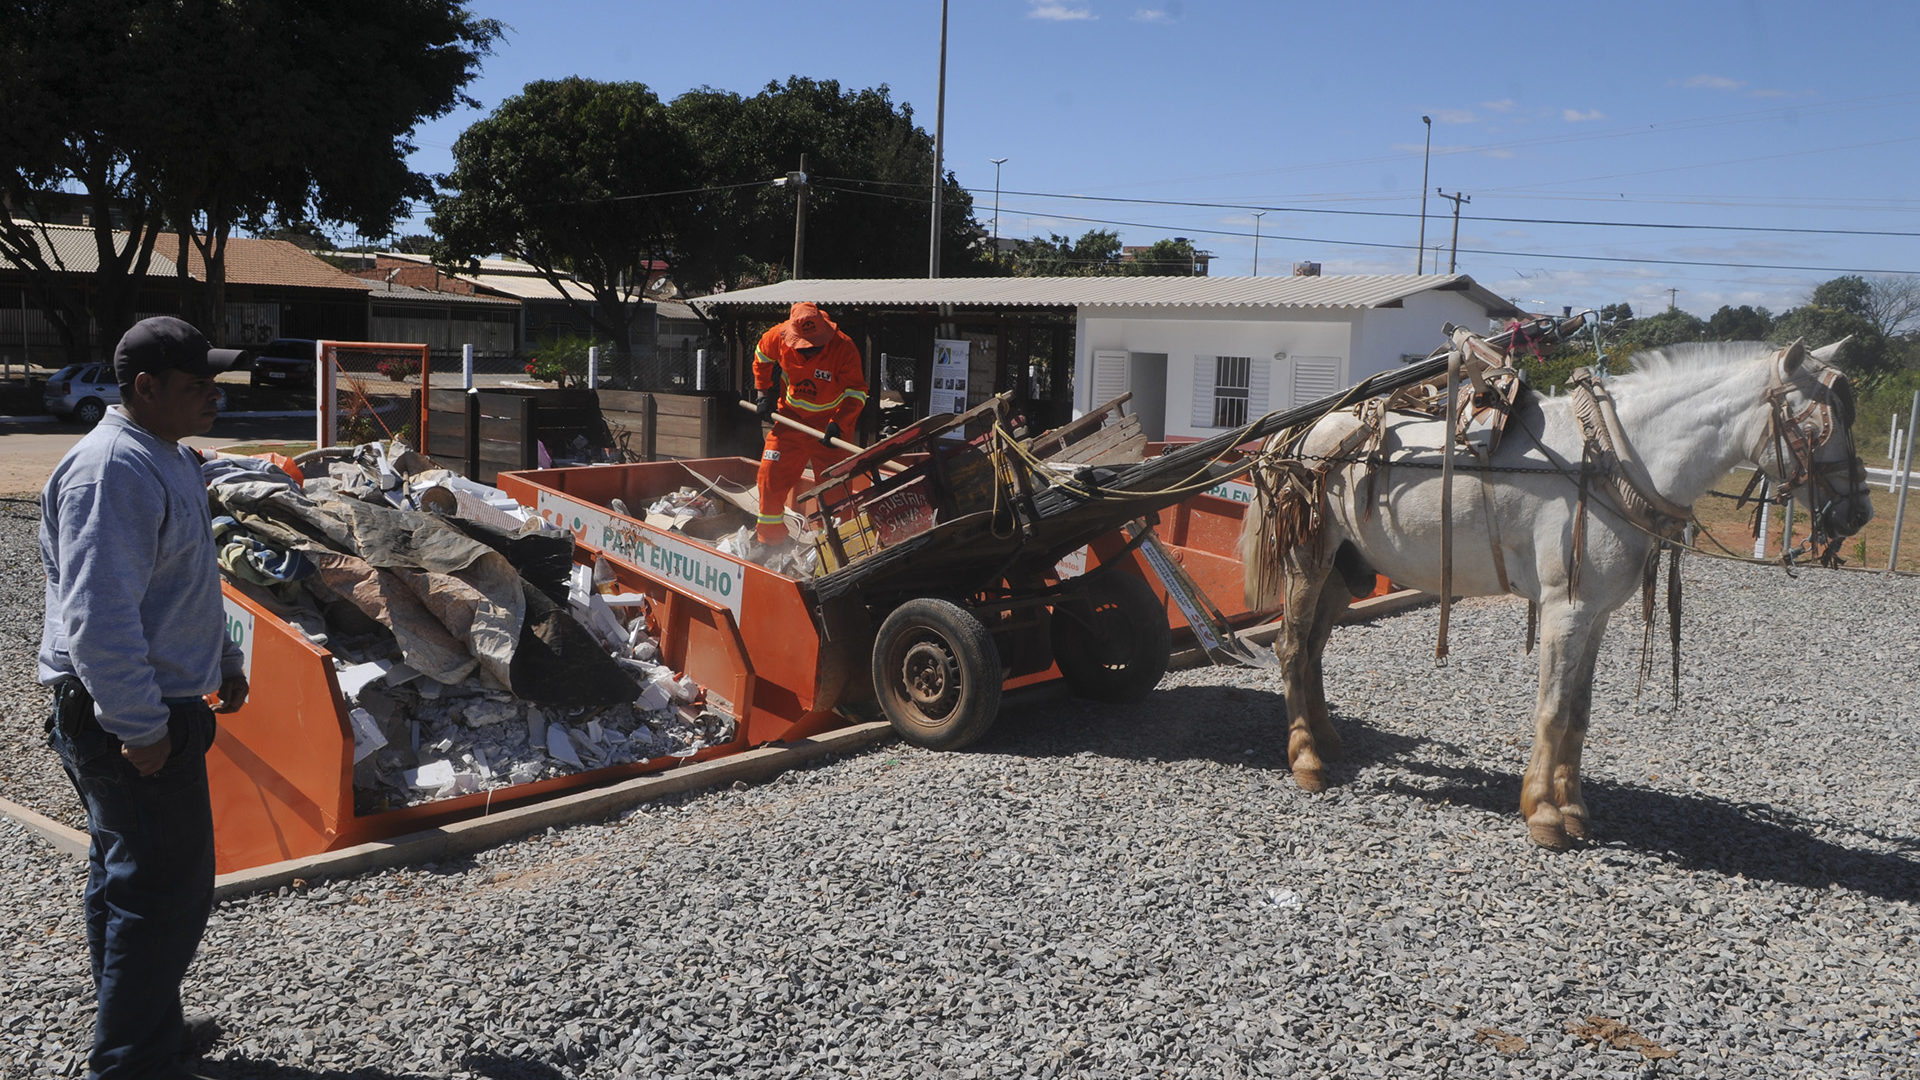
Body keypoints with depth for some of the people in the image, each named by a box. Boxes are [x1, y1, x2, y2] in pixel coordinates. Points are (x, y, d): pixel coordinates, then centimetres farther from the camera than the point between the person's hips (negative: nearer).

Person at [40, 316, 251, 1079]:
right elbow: (97, 617, -27)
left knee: (128, 879, 20)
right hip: (132, 718, -11)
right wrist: (141, 728, -25)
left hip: (155, 706, 11)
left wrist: (222, 662, 29)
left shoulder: (168, 459, 12)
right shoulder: (113, 471, -22)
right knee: (167, 893, -3)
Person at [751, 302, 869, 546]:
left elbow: (856, 392, -20)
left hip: (830, 422, -3)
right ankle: (768, 538, 15)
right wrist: (763, 394, 7)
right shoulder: (779, 336, -15)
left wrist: (838, 424, -32)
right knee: (771, 473, 0)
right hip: (791, 416, 3)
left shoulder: (843, 347, -24)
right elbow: (762, 356, 9)